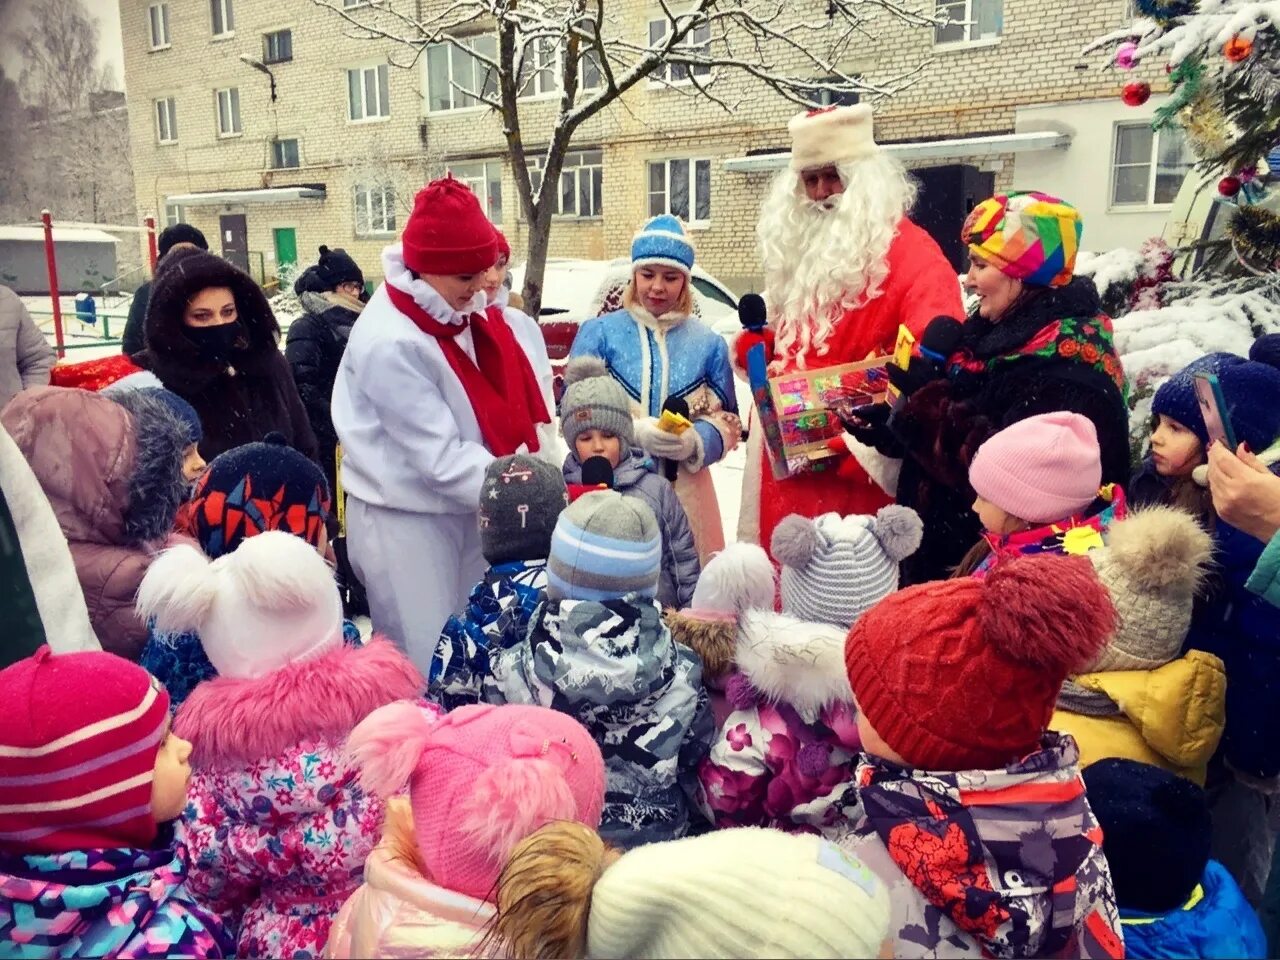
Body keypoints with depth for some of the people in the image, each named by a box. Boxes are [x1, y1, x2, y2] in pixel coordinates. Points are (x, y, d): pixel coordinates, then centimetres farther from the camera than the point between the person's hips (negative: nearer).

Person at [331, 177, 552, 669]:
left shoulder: (461, 310, 0)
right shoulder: (390, 344, -24)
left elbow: (506, 410, 6)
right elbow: (442, 459, -25)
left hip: (466, 510, 7)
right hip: (405, 521, -7)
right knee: (426, 665, 4)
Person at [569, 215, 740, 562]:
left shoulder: (708, 343, 9)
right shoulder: (598, 333, 3)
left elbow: (727, 420, 10)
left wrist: (695, 442, -13)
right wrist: (632, 431, -19)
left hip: (685, 488, 2)